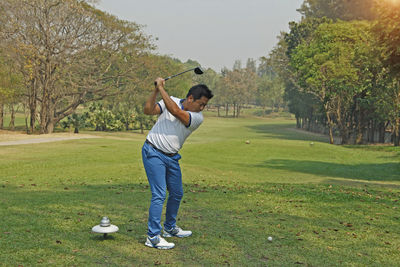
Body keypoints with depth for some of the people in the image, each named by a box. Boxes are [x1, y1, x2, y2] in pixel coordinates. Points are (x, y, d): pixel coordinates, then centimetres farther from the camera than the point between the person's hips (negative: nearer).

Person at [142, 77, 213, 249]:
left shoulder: (198, 118, -5)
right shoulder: (170, 100, -3)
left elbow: (175, 111, -21)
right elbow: (148, 110, -11)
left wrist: (162, 88, -18)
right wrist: (156, 90, -20)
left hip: (172, 157, 5)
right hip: (153, 153, -4)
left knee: (177, 193, 13)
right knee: (159, 194, -12)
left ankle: (170, 228, 36)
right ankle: (153, 237, -7)